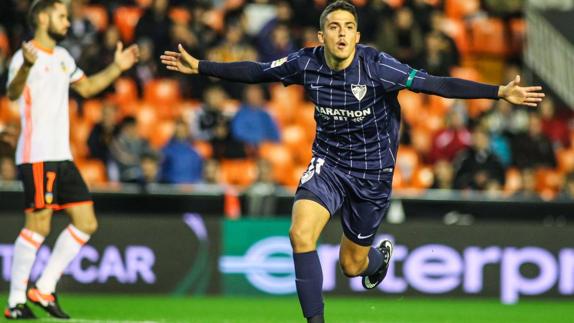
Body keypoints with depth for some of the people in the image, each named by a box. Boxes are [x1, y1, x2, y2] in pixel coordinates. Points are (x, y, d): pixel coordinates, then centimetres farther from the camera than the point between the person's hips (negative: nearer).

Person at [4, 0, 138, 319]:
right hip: (37, 156, -9)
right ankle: (16, 301, -7)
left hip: (62, 156, 9)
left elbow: (87, 87, 33)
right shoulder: (26, 55, -10)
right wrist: (26, 67, -49)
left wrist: (117, 68, 21)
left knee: (86, 223, 6)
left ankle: (45, 289, 11)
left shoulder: (62, 57, 17)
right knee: (39, 224, -12)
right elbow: (13, 93, -30)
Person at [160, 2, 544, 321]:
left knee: (352, 265, 9)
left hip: (372, 172, -2)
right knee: (301, 233, -25)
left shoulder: (377, 66, -23)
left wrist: (500, 92, -34)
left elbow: (436, 84, -27)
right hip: (328, 163, 2)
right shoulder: (307, 63, -13)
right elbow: (255, 71, 2)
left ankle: (380, 256, 49)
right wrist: (199, 67, 5)